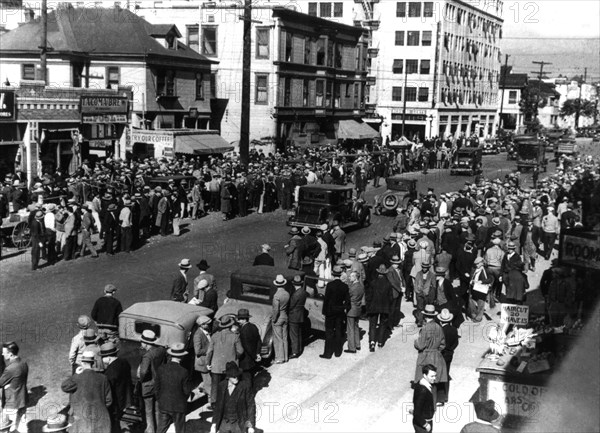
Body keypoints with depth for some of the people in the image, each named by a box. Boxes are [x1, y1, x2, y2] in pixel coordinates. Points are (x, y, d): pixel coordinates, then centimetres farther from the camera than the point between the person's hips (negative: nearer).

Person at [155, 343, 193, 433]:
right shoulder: (183, 372, -19)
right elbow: (187, 391, -13)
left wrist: (159, 400, 14)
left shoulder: (161, 369, -8)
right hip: (178, 406, -3)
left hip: (163, 405, 3)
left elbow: (157, 387, 1)